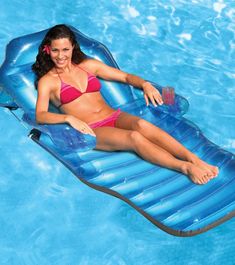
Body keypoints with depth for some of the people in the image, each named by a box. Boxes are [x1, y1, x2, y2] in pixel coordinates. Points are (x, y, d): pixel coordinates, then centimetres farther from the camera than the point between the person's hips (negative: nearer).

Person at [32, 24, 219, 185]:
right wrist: (68, 118, -27)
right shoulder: (47, 81, 6)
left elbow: (125, 77, 18)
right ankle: (185, 168, -39)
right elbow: (40, 115, -9)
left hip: (115, 117, 4)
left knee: (141, 124, -31)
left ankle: (195, 160, -41)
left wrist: (144, 84, -3)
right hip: (91, 130, -3)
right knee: (134, 137, -33)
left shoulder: (88, 65, 18)